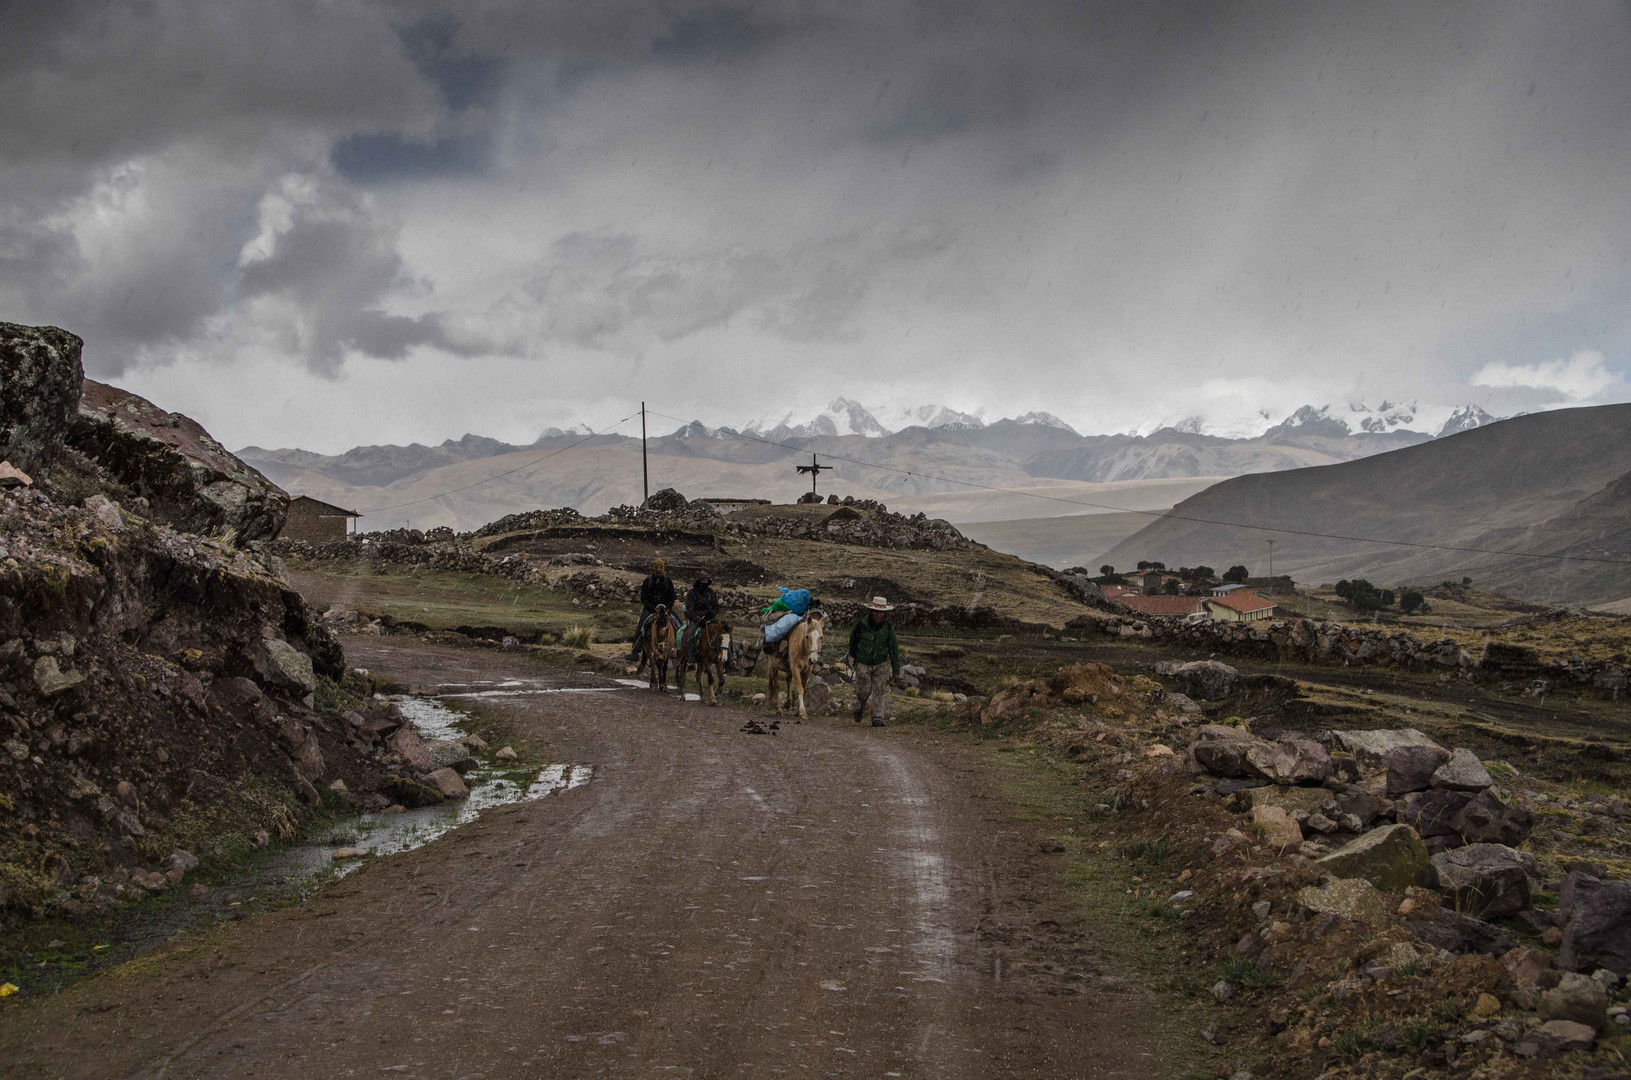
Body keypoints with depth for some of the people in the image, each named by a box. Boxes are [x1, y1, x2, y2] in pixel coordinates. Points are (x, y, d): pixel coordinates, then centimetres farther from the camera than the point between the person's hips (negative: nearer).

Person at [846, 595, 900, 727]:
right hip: (863, 663, -1)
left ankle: (878, 718, 0)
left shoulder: (888, 628, -11)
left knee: (880, 690, -5)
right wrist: (852, 655, 22)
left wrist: (896, 670, -6)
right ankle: (859, 709, 32)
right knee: (864, 691, 2)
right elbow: (853, 639, 7)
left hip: (881, 664, 1)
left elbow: (894, 650, -5)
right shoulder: (862, 624, -14)